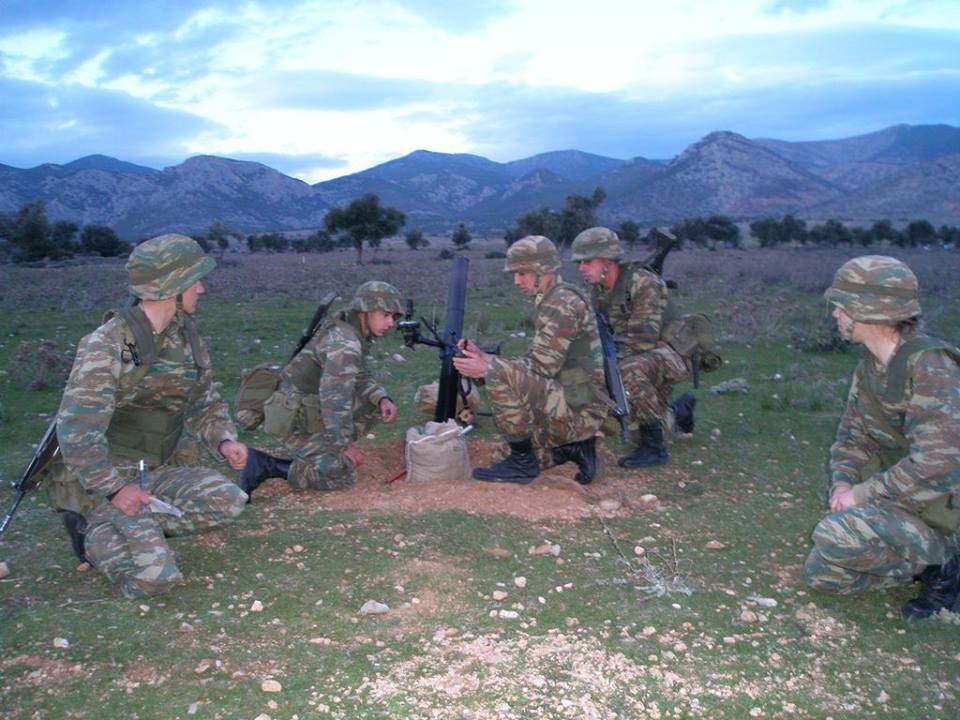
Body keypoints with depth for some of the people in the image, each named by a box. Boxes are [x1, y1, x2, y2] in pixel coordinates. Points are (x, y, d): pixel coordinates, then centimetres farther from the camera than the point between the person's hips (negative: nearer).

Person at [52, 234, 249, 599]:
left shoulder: (189, 339, 5)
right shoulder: (107, 344, -17)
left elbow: (205, 403, 15)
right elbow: (77, 428, -20)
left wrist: (224, 440, -4)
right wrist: (114, 488, -25)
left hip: (162, 470, 7)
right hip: (103, 478, -6)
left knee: (230, 501, -17)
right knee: (154, 576, -20)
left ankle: (134, 524, -3)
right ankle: (95, 528, 8)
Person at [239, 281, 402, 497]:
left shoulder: (350, 331, 9)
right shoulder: (345, 344, -22)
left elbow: (360, 378, 17)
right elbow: (334, 396, -28)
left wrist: (383, 399, -2)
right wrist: (345, 444, -23)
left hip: (311, 405, 10)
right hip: (295, 418, -10)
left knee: (374, 403, 9)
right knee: (341, 475, -18)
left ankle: (327, 451, 12)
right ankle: (264, 465, -11)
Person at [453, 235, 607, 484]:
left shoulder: (563, 302, -17)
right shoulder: (552, 301, 14)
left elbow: (542, 367, -23)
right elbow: (533, 363, 13)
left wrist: (486, 368, -19)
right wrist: (483, 356, 3)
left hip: (577, 410, -11)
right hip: (571, 406, 11)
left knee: (500, 375, -25)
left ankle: (522, 461, -13)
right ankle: (574, 448, 16)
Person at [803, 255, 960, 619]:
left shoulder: (930, 364, -24)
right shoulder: (869, 366, 3)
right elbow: (852, 436, 9)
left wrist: (862, 494, -24)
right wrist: (843, 482, -11)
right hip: (897, 492, 8)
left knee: (833, 537, -29)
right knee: (820, 574, 5)